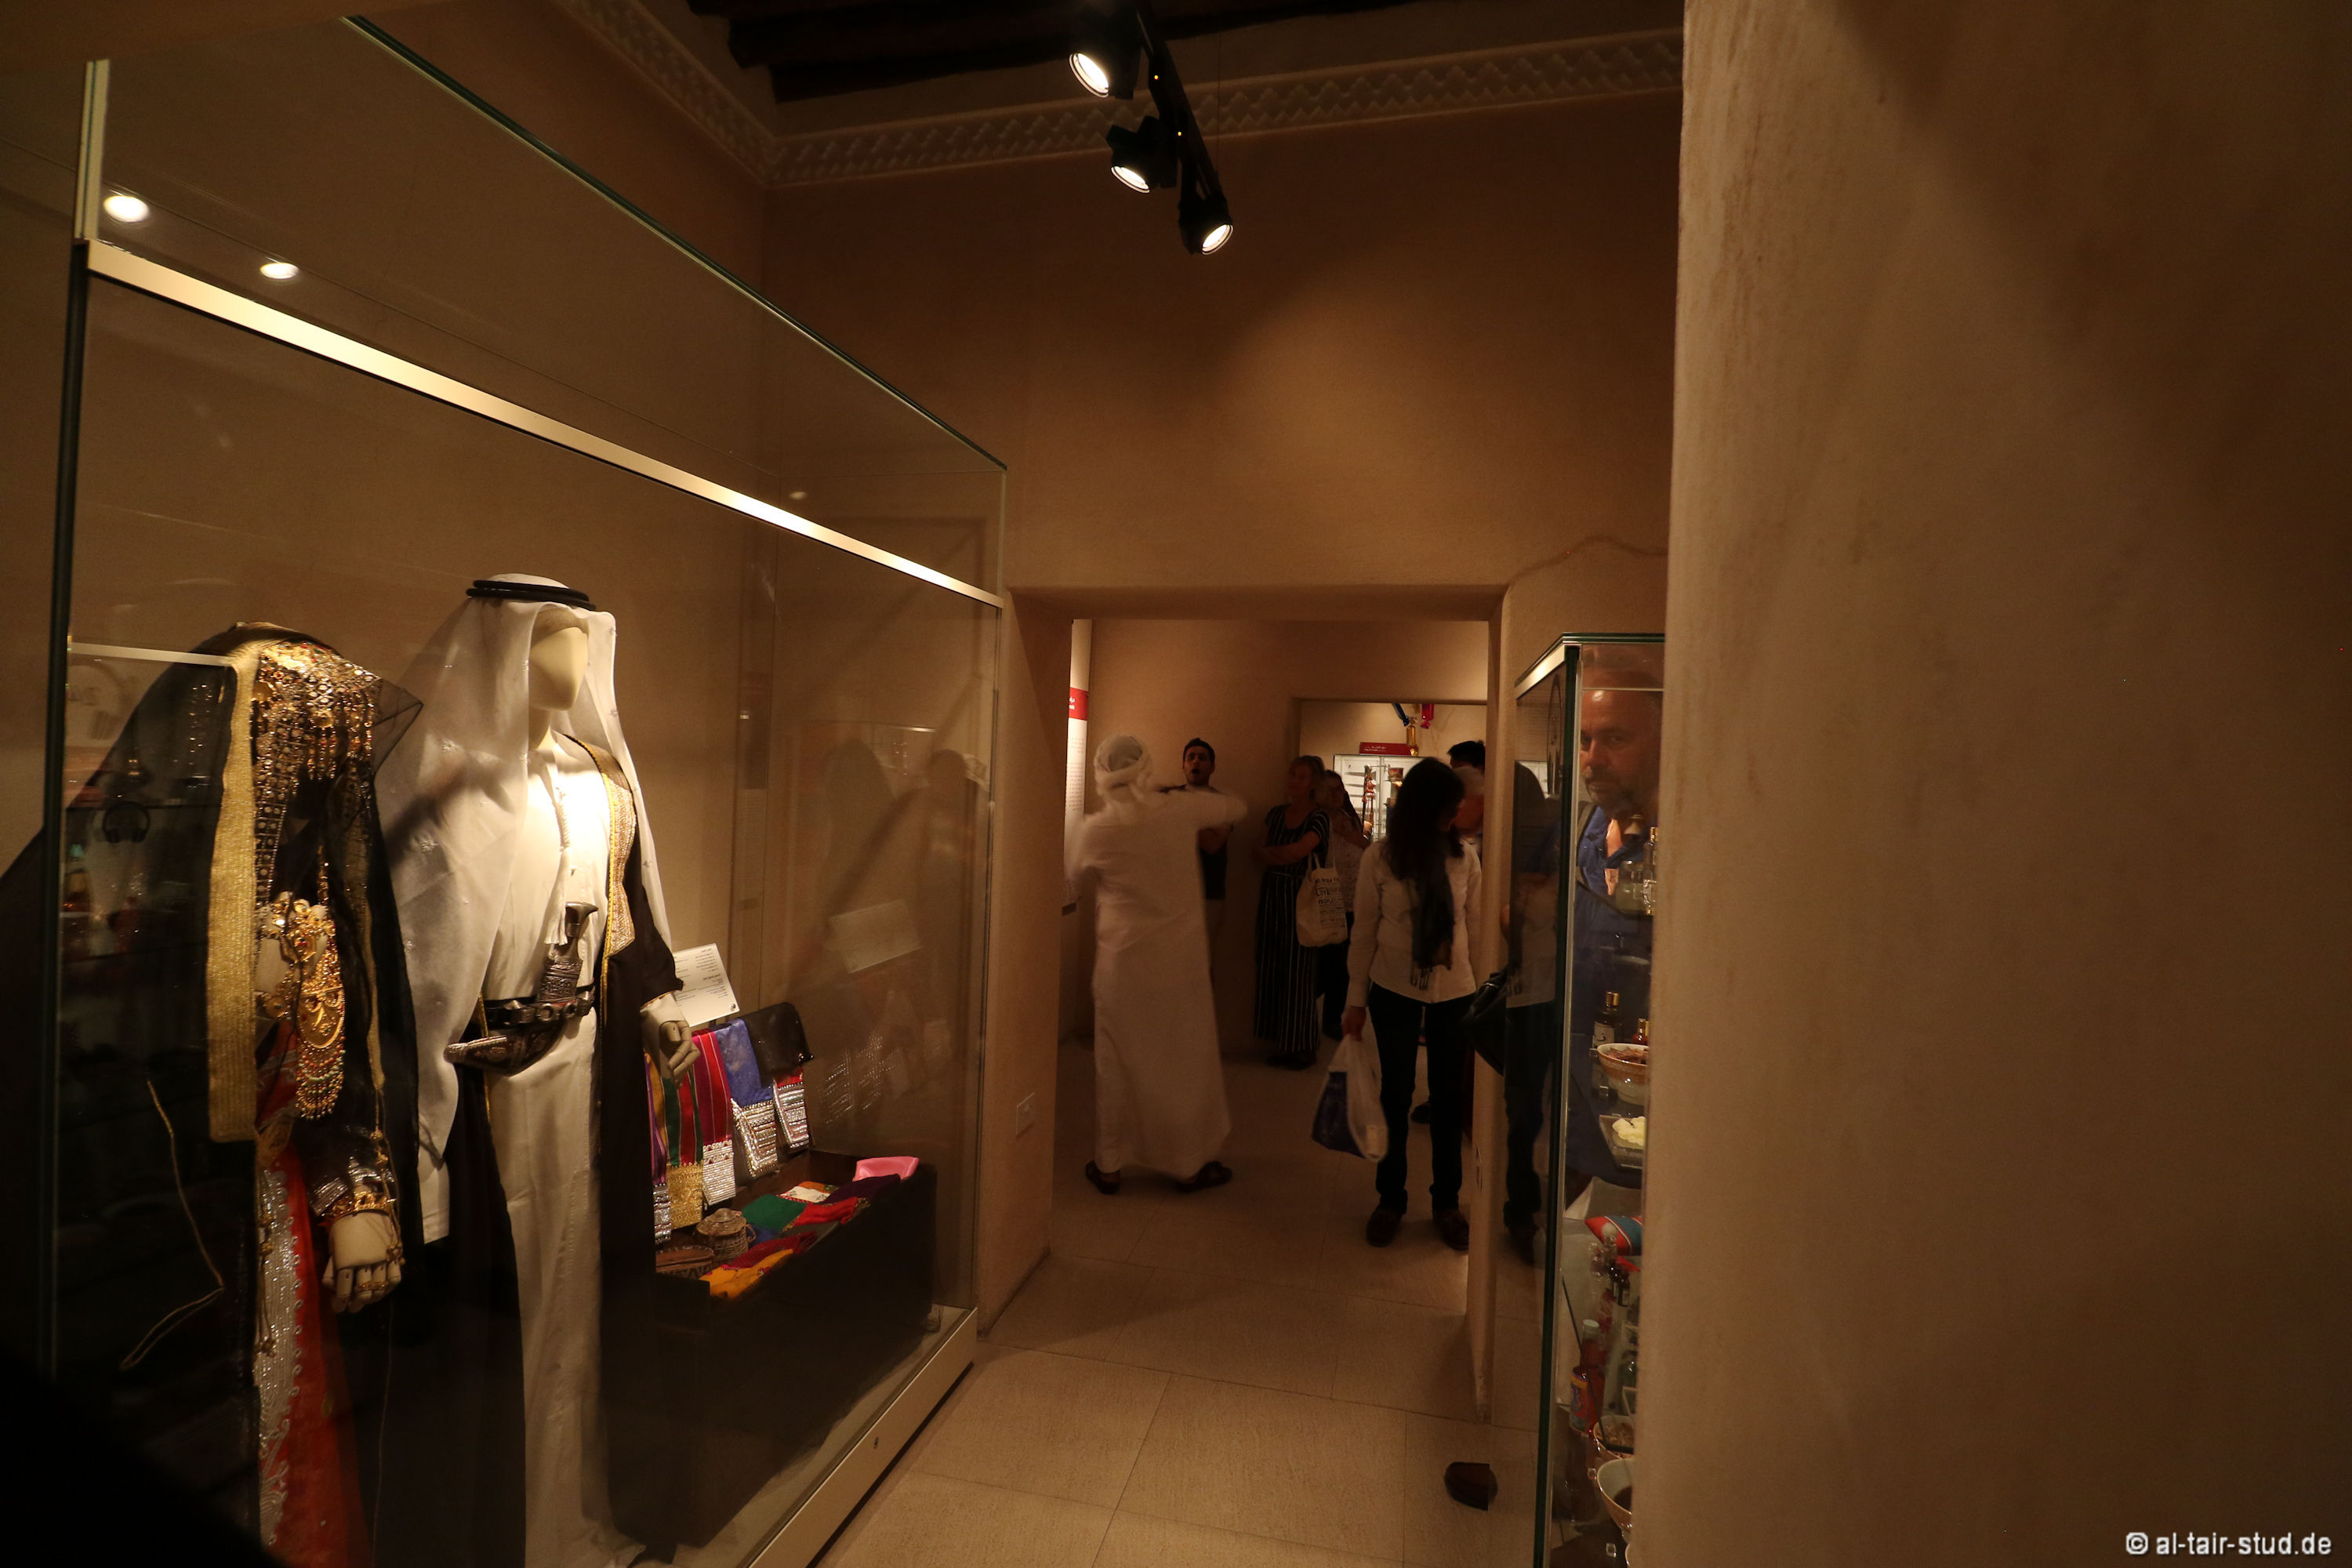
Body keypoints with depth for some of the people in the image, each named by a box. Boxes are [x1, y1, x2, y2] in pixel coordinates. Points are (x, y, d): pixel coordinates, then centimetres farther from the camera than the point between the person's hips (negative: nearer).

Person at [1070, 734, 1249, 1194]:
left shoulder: (1097, 829, -11)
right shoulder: (1179, 809, -11)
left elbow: (1077, 874, 9)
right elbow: (1235, 808, 7)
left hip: (1122, 958, 0)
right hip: (1180, 957, 0)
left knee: (1118, 1060, 14)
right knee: (1187, 1058, 13)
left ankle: (1109, 1164, 25)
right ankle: (1191, 1163, 25)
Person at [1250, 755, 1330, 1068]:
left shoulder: (1319, 819, -9)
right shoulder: (1276, 814, 9)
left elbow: (1296, 852, -20)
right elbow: (1264, 859, 10)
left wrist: (1264, 851, -4)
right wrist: (1283, 857, -8)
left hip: (1299, 897, -5)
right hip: (1271, 893, 5)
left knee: (1297, 970, 0)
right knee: (1272, 968, 6)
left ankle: (1301, 1045, 12)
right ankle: (1279, 1041, 16)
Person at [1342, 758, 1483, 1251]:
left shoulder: (1465, 856, -3)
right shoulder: (1381, 858, -7)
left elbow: (1474, 925, 3)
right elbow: (1364, 931, -2)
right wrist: (1356, 998, -1)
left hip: (1453, 991, 1)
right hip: (1394, 991, -1)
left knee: (1449, 1098, 9)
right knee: (1395, 1095, 9)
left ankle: (1447, 1202, 26)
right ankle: (1390, 1200, 25)